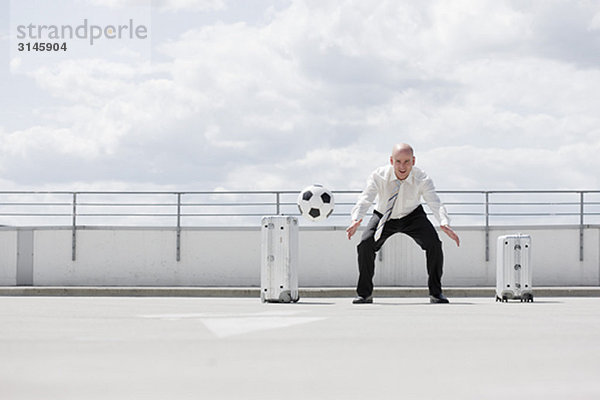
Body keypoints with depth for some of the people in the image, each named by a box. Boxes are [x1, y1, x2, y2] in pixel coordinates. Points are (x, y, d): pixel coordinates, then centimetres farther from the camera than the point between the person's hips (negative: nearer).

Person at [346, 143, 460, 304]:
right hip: (384, 217, 0)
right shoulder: (379, 176, -26)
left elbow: (435, 203, -37)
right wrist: (356, 220, -57)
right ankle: (364, 293, -5)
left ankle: (436, 292, -5)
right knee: (365, 244, -23)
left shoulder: (422, 179, -26)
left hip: (412, 216, 0)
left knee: (434, 244, -23)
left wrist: (445, 224, -57)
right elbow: (365, 199, -36)